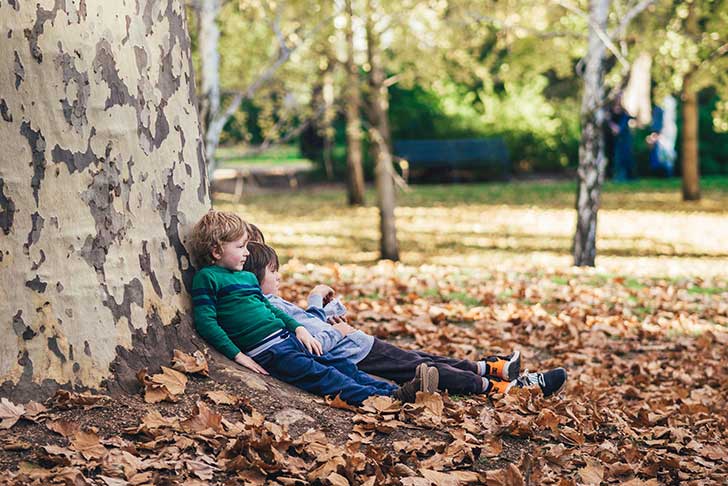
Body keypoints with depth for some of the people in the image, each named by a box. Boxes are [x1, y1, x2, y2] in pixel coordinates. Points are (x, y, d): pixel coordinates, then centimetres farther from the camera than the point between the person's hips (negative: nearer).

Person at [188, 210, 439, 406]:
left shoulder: (247, 277, 21)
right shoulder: (207, 278, -4)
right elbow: (206, 323, -11)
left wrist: (298, 328, 14)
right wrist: (238, 355, -16)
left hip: (286, 338, 9)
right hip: (264, 351, -9)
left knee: (342, 366, -3)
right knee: (319, 375, -20)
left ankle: (393, 390, -12)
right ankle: (386, 399, -32)